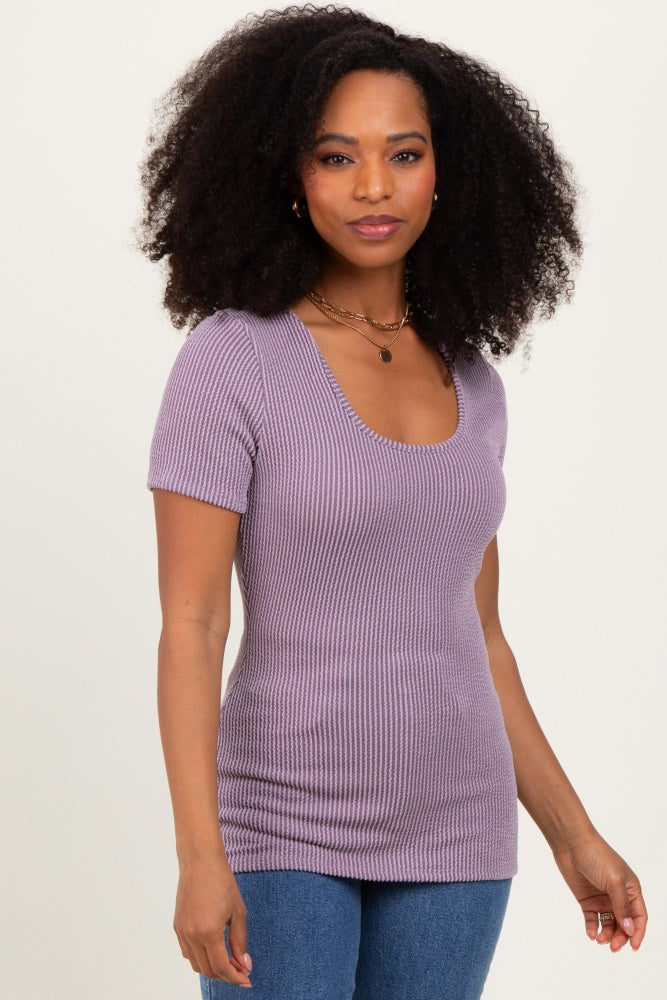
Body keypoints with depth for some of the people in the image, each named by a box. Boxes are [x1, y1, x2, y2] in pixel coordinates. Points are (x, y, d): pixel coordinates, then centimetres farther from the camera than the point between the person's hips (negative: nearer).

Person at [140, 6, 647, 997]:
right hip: (285, 828, -5)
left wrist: (573, 835, 12)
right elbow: (190, 625, -14)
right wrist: (200, 857, -22)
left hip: (451, 834, 5)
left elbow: (475, 635, 12)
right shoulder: (230, 359, -11)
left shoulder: (472, 384, 5)